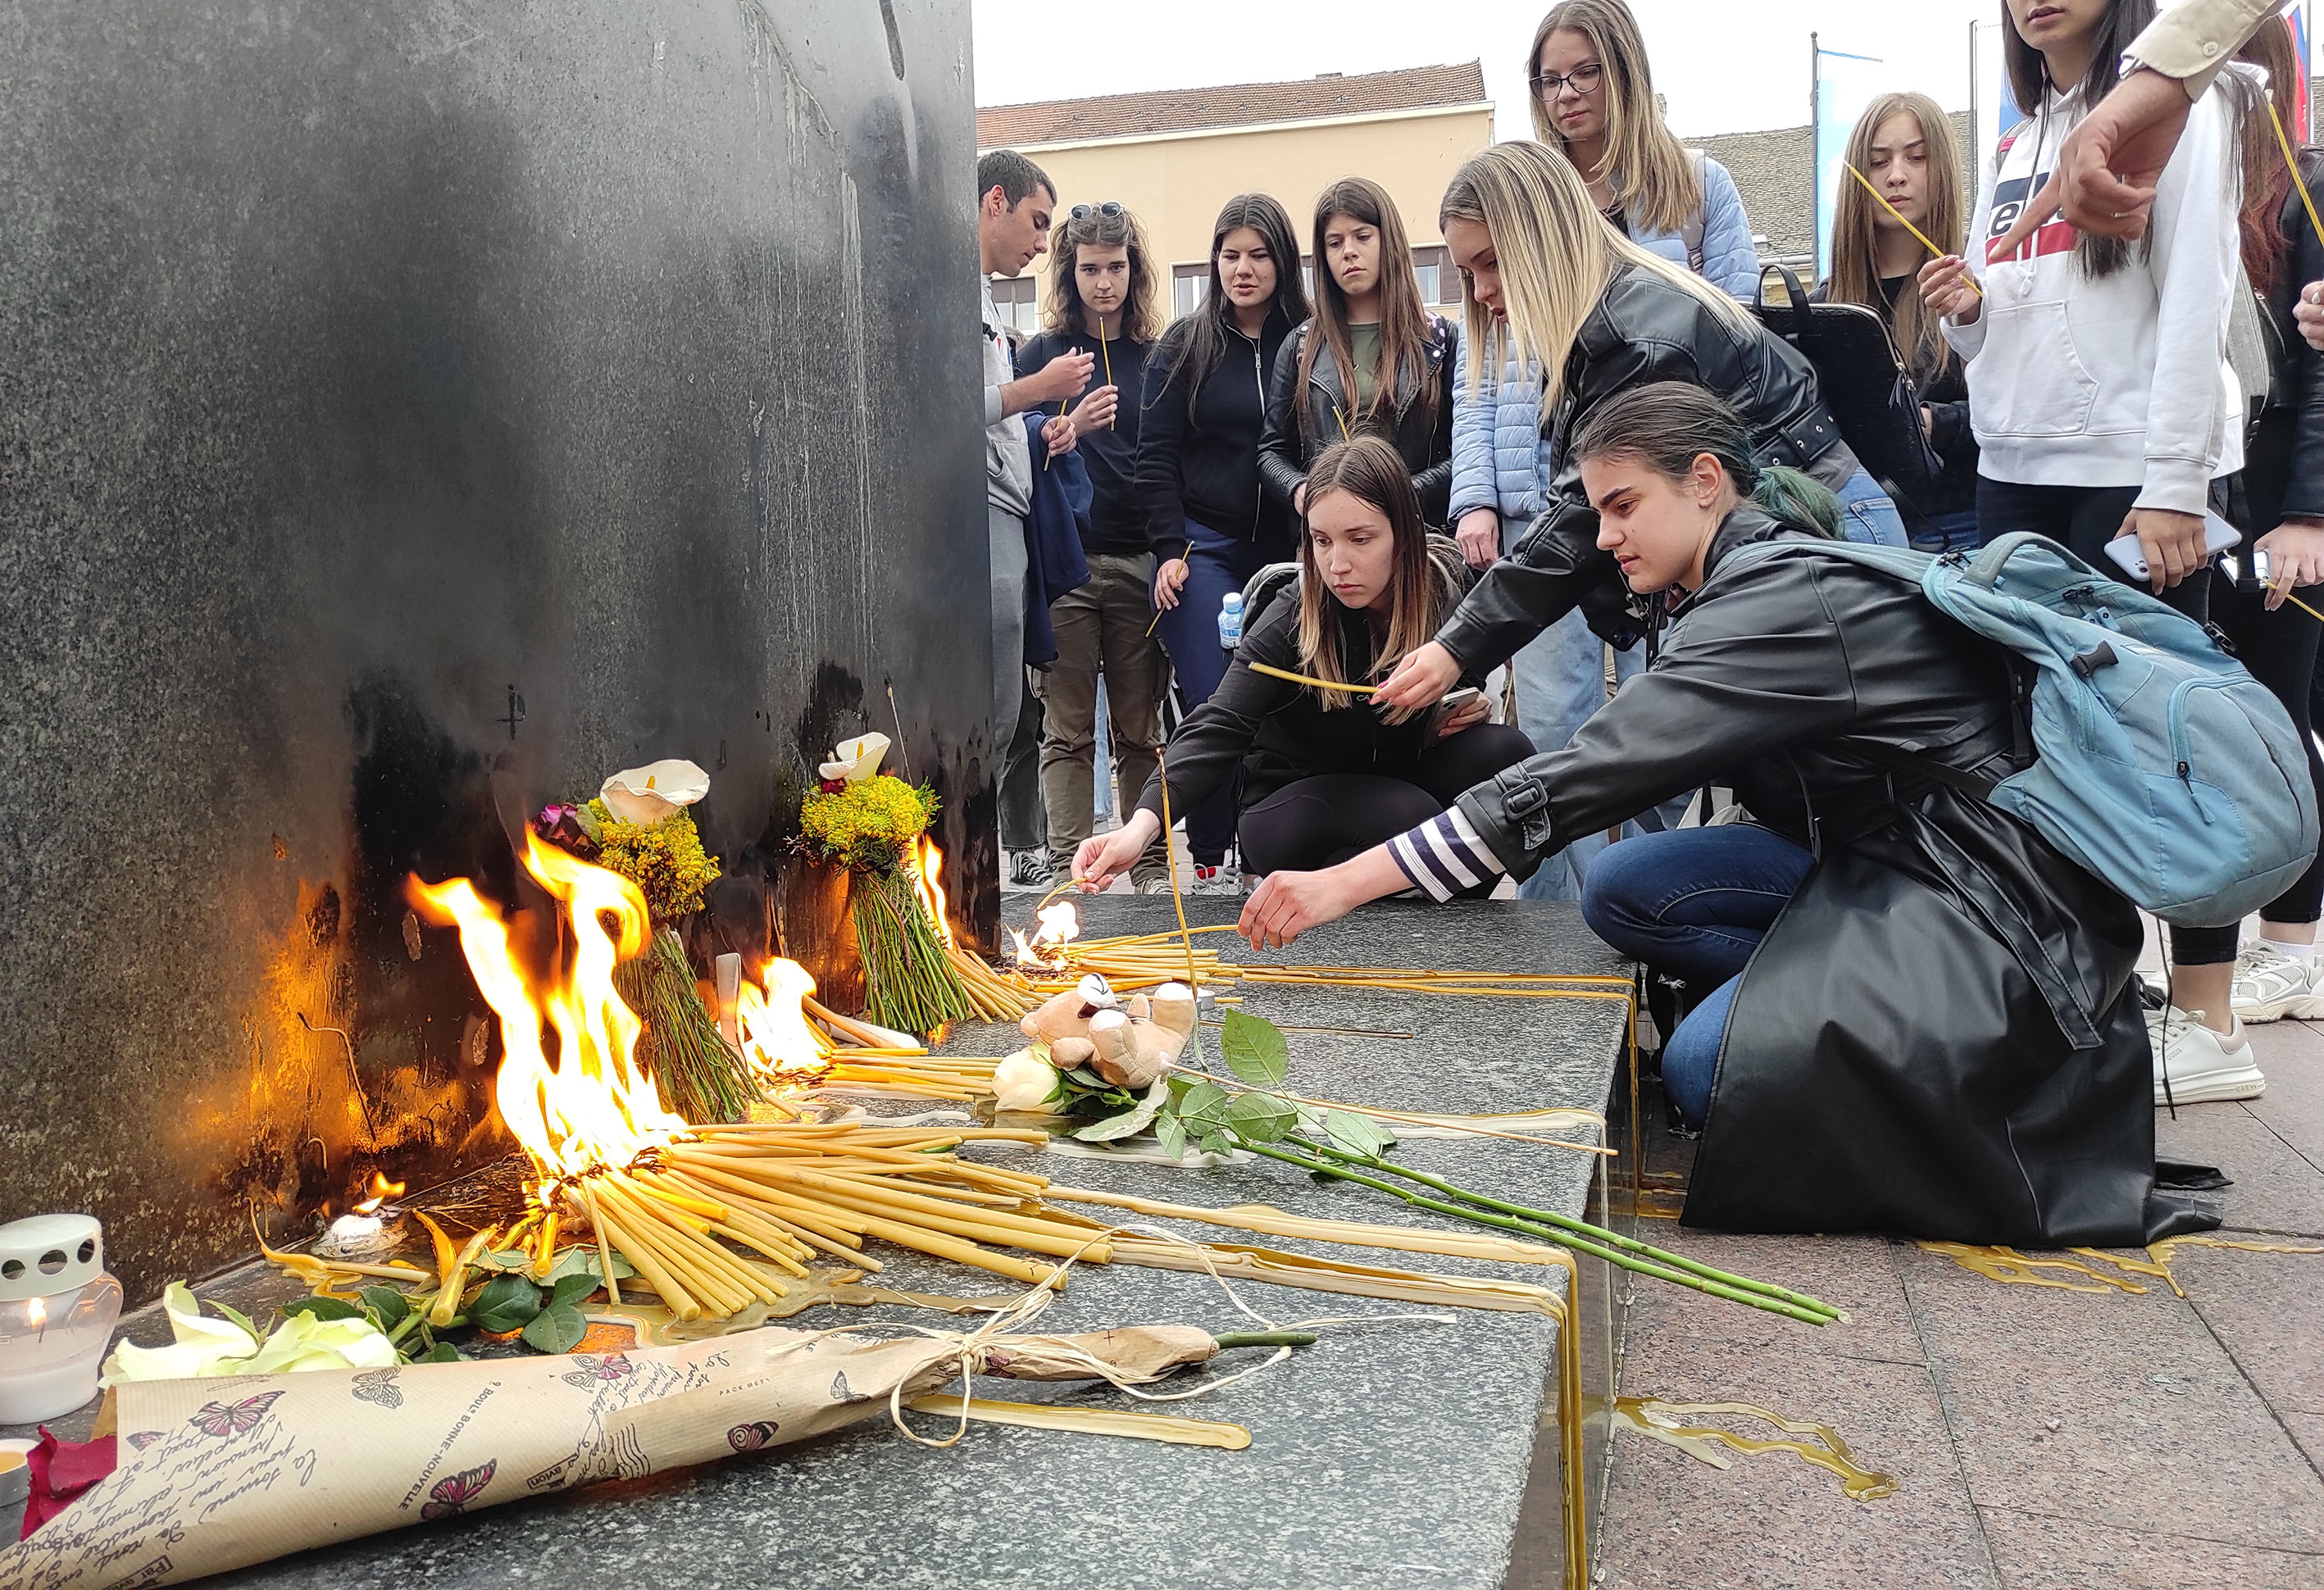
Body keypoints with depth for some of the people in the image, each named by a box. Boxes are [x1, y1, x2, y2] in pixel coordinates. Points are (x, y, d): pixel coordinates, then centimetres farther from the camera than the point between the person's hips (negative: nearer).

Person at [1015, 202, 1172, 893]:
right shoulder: (1045, 352, 7)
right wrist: (1071, 426, -15)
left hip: (1141, 562, 1)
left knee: (1141, 726, 5)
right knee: (1067, 727, -1)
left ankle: (1151, 865, 12)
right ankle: (1070, 868, 4)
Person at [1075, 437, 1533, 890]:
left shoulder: (1450, 585, -12)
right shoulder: (1292, 618, -23)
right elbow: (1220, 727, -34)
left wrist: (1468, 706, -15)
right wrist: (1142, 824, -49)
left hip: (1400, 777, 5)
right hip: (1293, 800, -5)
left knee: (1505, 750, -21)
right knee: (1413, 816, -33)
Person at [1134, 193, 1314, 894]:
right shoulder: (1184, 345, 7)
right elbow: (1155, 456, 4)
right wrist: (1169, 549, -5)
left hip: (1286, 555, 1)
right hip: (1205, 548, -1)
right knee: (1210, 706, -8)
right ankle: (1210, 862, 2)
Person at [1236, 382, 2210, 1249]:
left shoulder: (1786, 600, -21)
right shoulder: (1760, 574, 9)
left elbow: (1587, 778, -29)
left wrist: (1350, 883, -30)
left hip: (1991, 891, -9)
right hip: (1881, 855, 9)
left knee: (1711, 1070, -25)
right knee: (1623, 890, -4)